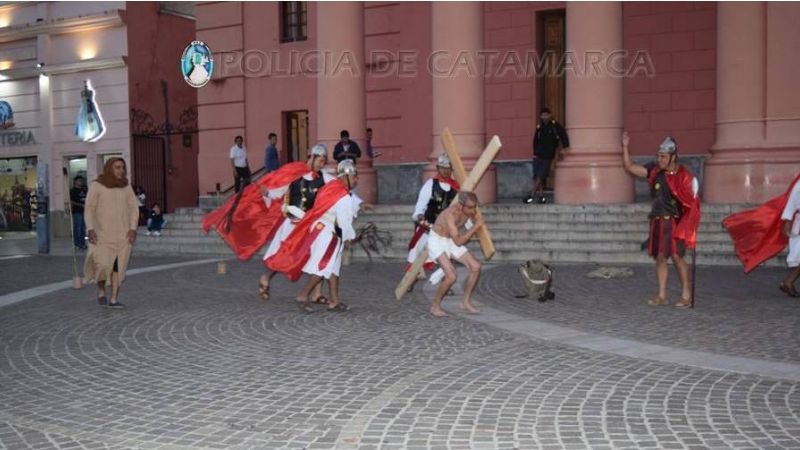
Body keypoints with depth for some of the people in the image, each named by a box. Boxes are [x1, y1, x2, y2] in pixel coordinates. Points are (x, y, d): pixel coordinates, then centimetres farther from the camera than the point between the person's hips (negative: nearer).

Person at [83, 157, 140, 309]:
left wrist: (133, 229, -8)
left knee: (118, 266, -3)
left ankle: (113, 300, 2)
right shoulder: (96, 185, -4)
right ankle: (101, 290, 15)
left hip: (123, 233, 3)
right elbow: (89, 209, -6)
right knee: (103, 264, -12)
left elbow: (133, 209, 4)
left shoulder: (126, 187, 5)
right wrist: (90, 229, -17)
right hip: (102, 233, -3)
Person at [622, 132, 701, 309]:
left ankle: (686, 296, -1)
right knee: (660, 256, 7)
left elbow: (692, 203, -6)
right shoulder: (654, 171, 5)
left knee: (677, 256, -9)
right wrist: (625, 147, -4)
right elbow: (629, 167, 6)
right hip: (658, 221, 5)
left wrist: (686, 225, -11)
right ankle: (661, 296, 13)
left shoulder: (683, 176, -8)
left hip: (674, 221, -5)